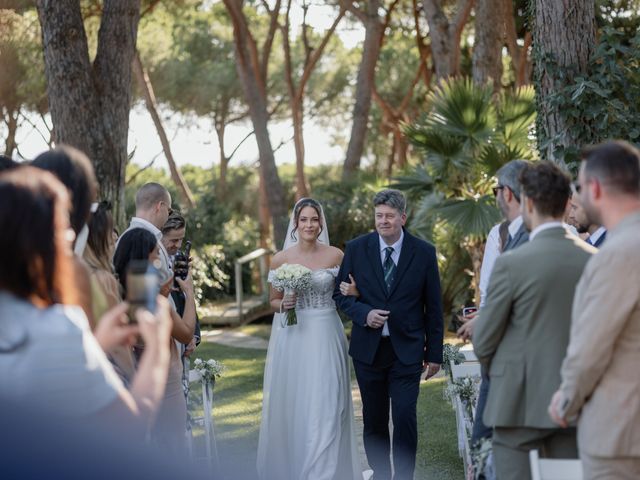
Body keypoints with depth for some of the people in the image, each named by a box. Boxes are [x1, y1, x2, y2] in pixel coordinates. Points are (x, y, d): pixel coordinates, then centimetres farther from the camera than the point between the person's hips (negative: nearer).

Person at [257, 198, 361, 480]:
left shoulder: (335, 255, 1)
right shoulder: (281, 259, 2)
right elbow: (273, 302, 8)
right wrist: (284, 305, -11)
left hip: (326, 338, -1)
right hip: (293, 338, 1)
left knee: (325, 408, -4)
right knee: (292, 405, 5)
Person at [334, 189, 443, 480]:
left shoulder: (423, 253, -2)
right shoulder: (356, 249, 0)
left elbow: (433, 306, 3)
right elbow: (340, 294, 6)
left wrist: (434, 352, 3)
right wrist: (364, 313, -14)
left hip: (406, 350, -2)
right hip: (368, 349, 2)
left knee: (405, 418, -9)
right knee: (374, 422, 9)